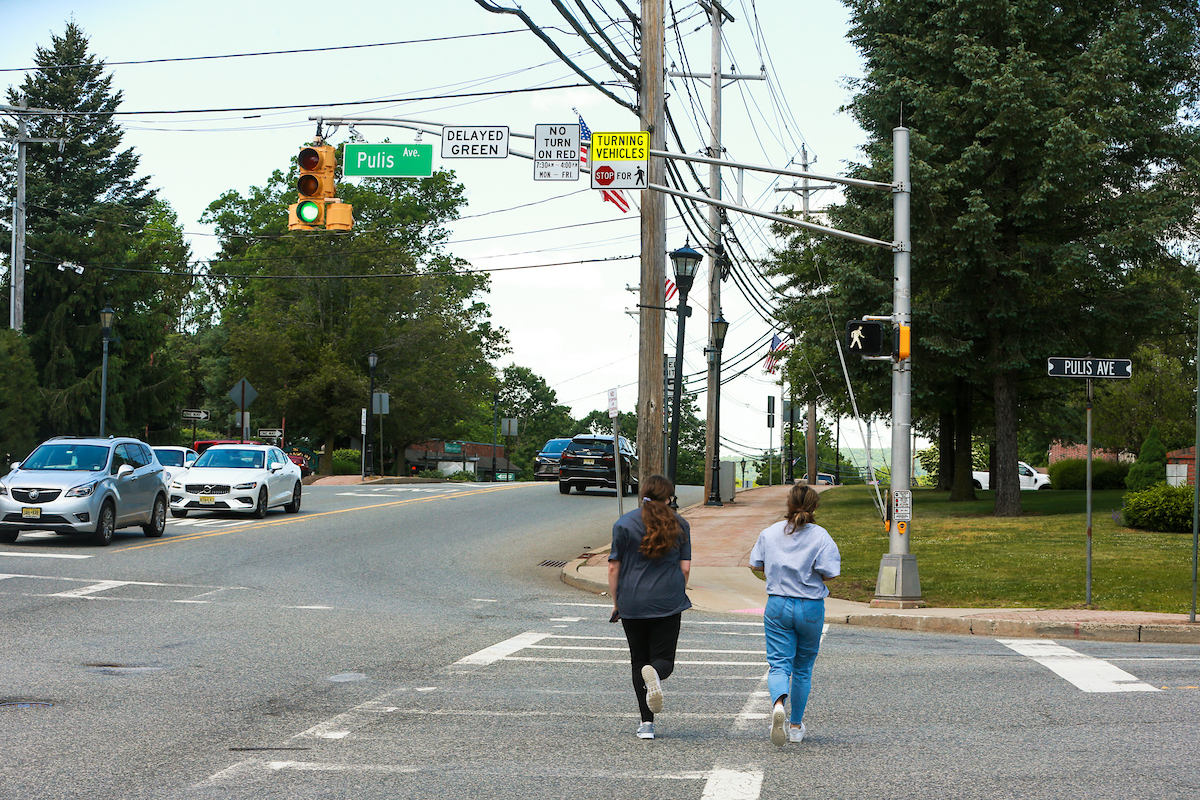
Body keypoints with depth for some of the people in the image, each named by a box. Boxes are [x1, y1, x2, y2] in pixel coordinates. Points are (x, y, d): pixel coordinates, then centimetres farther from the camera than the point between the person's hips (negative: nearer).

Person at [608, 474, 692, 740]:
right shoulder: (679, 524, 3)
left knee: (639, 660, 10)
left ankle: (647, 723, 3)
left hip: (633, 605, 0)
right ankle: (655, 673, -31)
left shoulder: (624, 524, -1)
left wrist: (616, 603, 8)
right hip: (668, 604, 0)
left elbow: (614, 568, -1)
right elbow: (685, 568, 4)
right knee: (664, 658, 7)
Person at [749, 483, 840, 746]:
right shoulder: (820, 536, -9)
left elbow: (756, 564, 9)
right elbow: (829, 573, -14)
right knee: (803, 668, 15)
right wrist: (809, 572, 6)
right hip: (811, 608, -1)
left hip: (777, 606, 1)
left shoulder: (770, 533, 0)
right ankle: (796, 726, 23)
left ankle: (778, 702, -34)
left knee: (779, 664, -1)